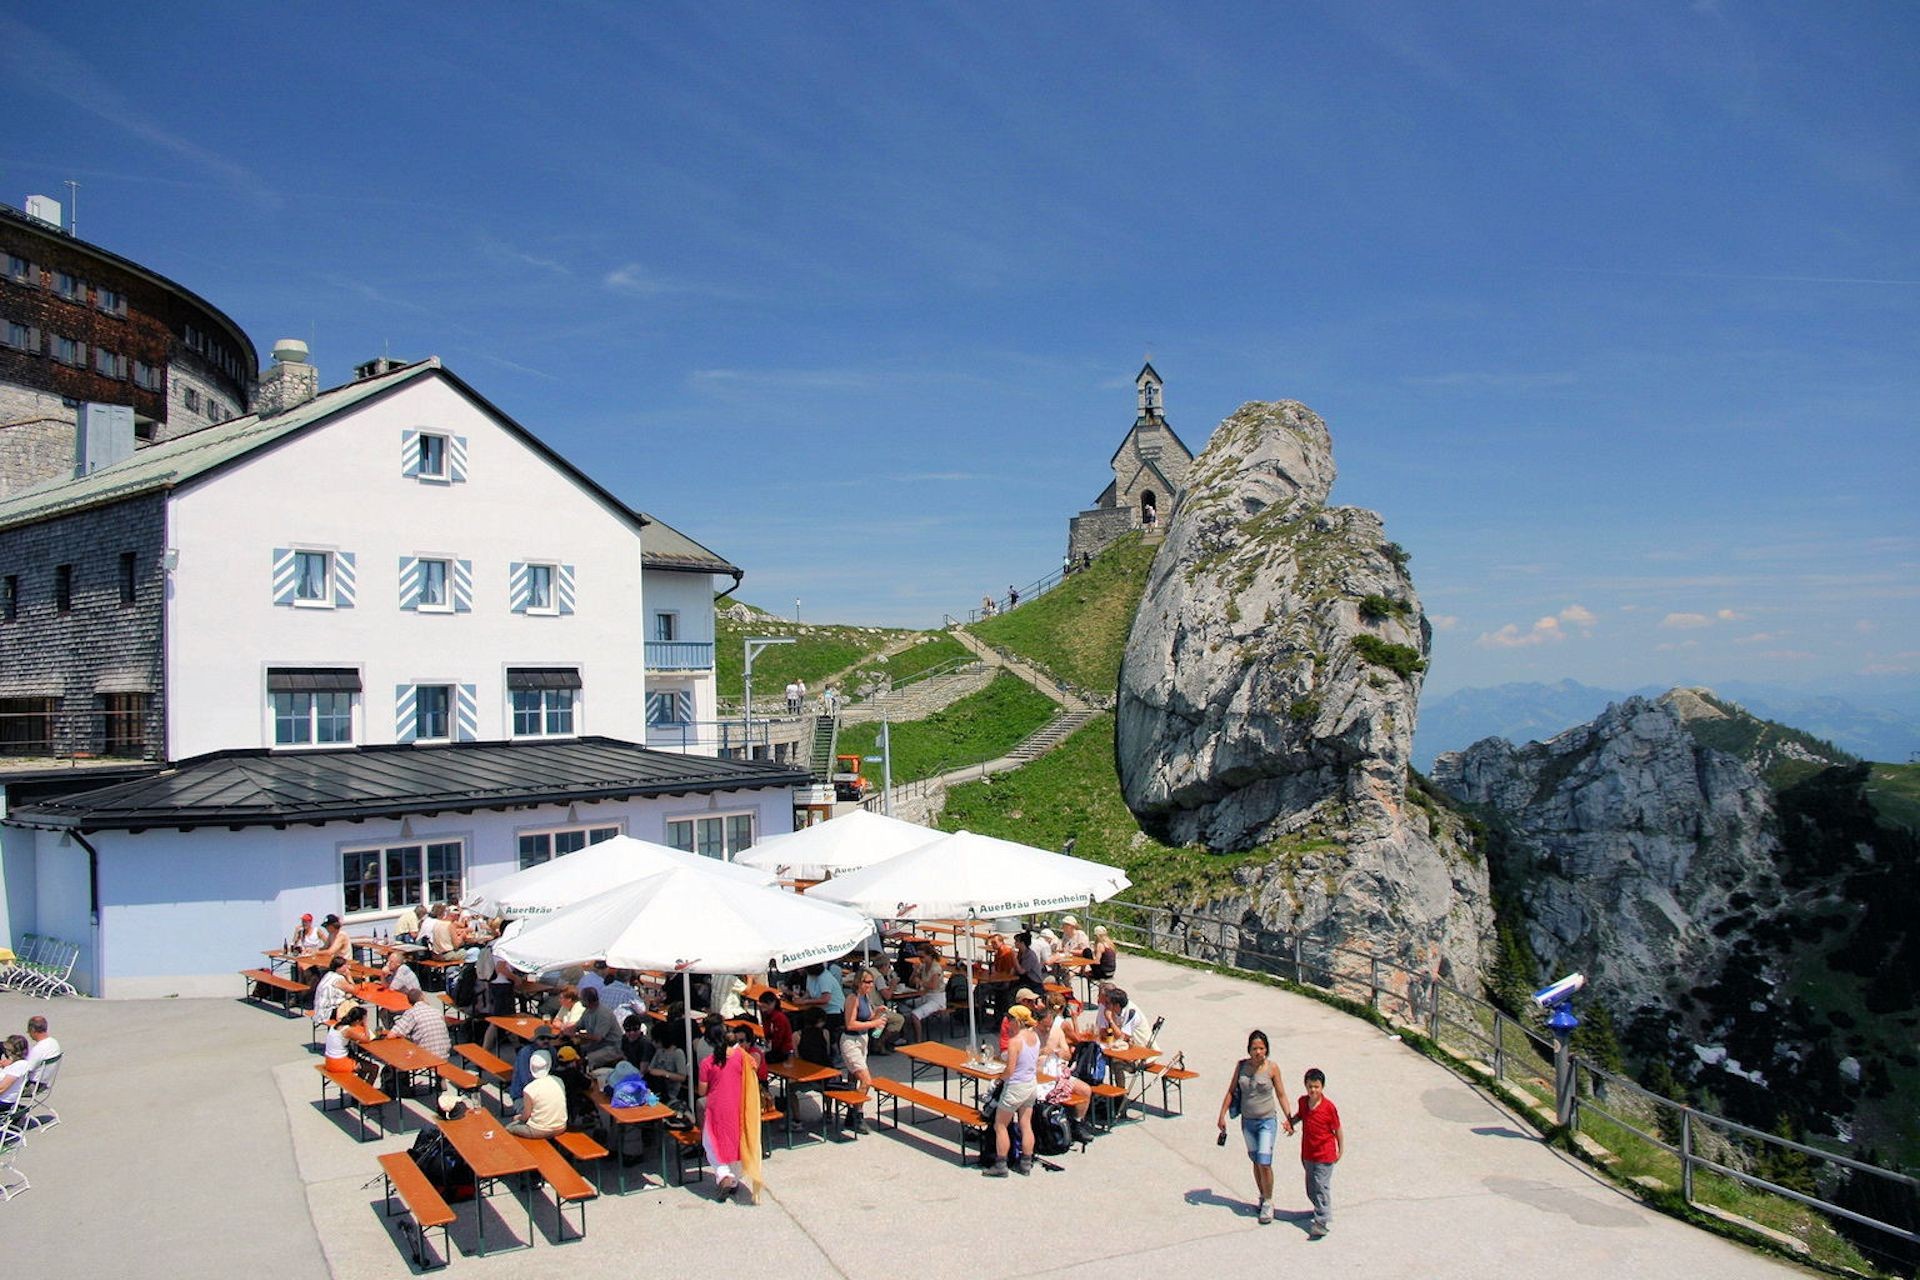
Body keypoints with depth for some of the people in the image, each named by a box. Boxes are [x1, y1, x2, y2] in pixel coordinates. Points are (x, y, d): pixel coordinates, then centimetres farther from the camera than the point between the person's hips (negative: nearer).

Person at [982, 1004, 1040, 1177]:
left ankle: (1000, 1165, 9)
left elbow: (1010, 1070, -22)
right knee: (1026, 1125, 15)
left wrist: (1001, 1079, -4)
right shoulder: (1035, 1037, 1)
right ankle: (1026, 1164, 21)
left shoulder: (1015, 1041, -23)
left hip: (1015, 1087, -8)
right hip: (1031, 1084, 8)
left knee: (1000, 1126, 6)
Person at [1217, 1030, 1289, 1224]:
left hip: (1267, 1121, -3)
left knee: (1264, 1163, -9)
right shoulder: (1241, 1065, -4)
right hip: (1247, 1121, 3)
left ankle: (1268, 1203, 8)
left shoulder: (1272, 1068, -10)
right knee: (1256, 1162, 13)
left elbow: (1281, 1095, -3)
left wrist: (1289, 1119, -7)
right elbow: (1231, 1091, 3)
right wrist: (1222, 1115, 0)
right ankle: (1262, 1197, 31)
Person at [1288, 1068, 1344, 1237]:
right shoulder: (1303, 1101, -1)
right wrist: (1291, 1121, 2)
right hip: (1307, 1153, 6)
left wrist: (1341, 1150, 1)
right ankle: (1321, 1210, 37)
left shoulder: (1329, 1107, -16)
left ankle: (1323, 1222, -8)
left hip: (1325, 1155, -6)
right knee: (1311, 1189, 16)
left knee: (1321, 1187, -11)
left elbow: (1338, 1129, -5)